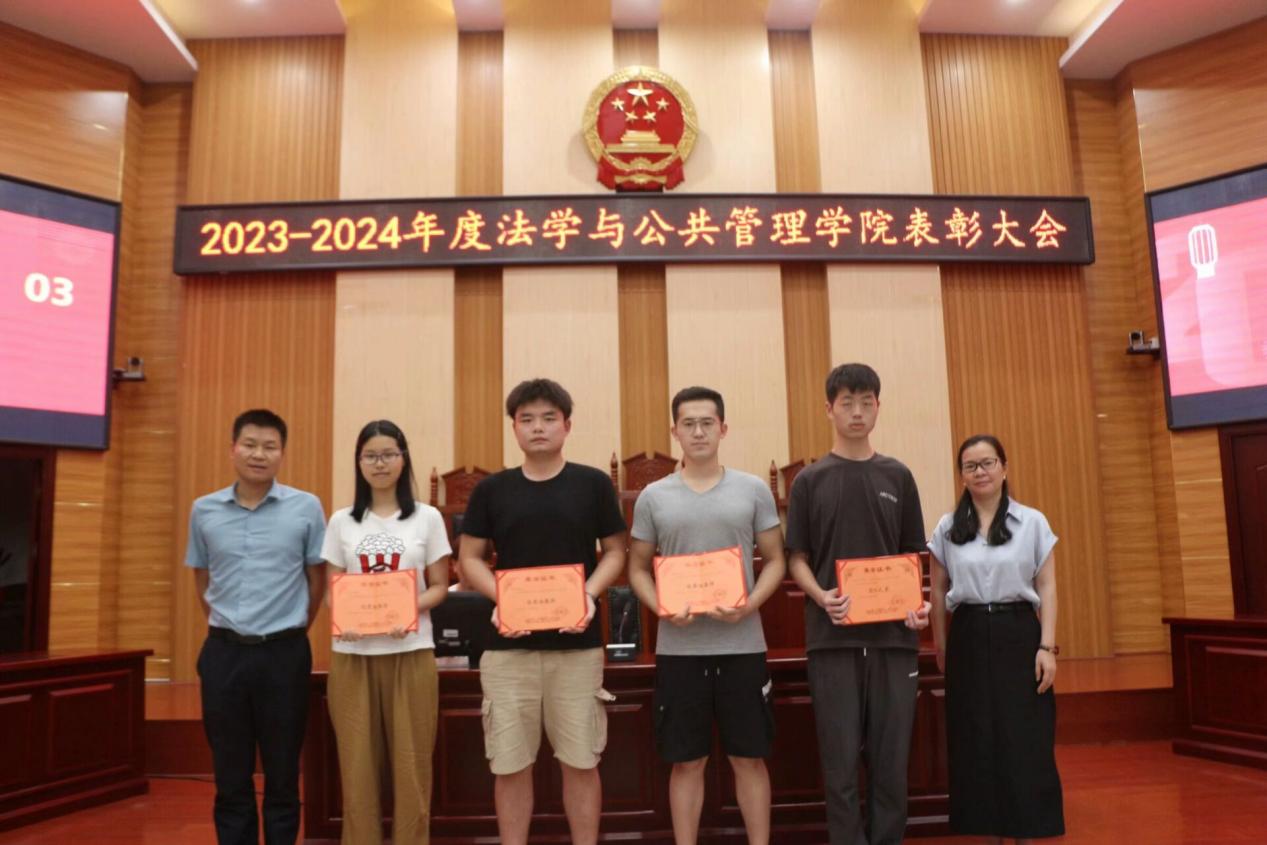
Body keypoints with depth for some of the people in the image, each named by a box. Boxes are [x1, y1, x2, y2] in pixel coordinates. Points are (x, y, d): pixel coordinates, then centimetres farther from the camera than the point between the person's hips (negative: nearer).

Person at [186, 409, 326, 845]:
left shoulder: (306, 508, -5)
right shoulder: (204, 510, 3)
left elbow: (316, 581, 4)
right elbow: (202, 580, 14)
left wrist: (290, 632, 7)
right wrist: (226, 629, 13)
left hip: (284, 653, -2)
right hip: (223, 652, 2)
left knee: (282, 773, 8)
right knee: (230, 775, 12)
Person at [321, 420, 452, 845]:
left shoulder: (427, 518, 3)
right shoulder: (342, 522, 7)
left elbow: (439, 586, 3)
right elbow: (333, 588, 8)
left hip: (410, 653, -1)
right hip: (353, 654, 1)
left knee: (411, 761, 3)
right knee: (357, 762, 6)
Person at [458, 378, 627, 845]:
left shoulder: (594, 484, 1)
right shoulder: (491, 489, 3)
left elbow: (615, 551, 5)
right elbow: (469, 557, 6)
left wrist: (590, 594, -14)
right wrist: (500, 597, -13)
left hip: (578, 644, -1)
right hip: (509, 645, 1)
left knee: (580, 761, 8)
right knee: (510, 765, 9)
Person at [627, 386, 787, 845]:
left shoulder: (754, 490, 2)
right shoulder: (653, 496, 4)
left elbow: (775, 560, 4)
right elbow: (638, 569, 8)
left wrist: (751, 604, -13)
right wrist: (661, 608, -11)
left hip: (742, 645, 0)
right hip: (678, 648, 0)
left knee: (750, 757, 10)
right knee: (686, 761, 10)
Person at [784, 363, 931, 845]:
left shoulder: (897, 476, 9)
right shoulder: (811, 480, 3)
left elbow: (911, 556, 12)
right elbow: (796, 559, 3)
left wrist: (919, 604, -5)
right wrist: (821, 597, -16)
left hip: (893, 636, 2)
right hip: (833, 637, -2)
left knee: (891, 756, 8)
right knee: (841, 759, 3)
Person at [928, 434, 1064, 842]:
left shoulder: (1032, 522, 2)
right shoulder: (947, 528, 5)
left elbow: (1046, 588, 0)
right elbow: (939, 590, 8)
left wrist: (1047, 646, -7)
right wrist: (941, 645, 8)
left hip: (1018, 635, -1)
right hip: (969, 639, 1)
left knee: (1025, 742, 2)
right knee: (977, 744, 6)